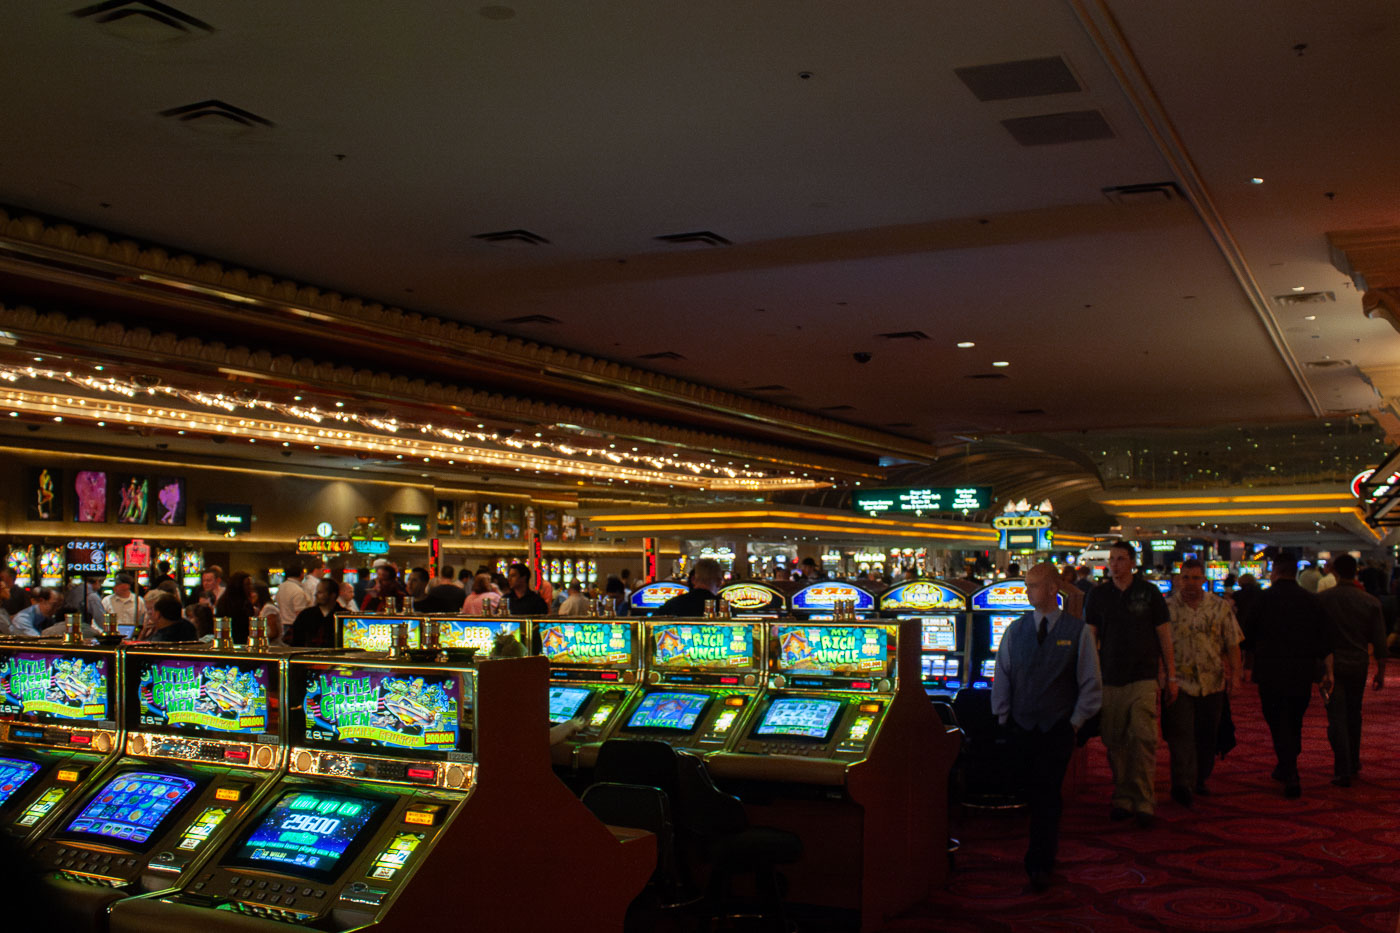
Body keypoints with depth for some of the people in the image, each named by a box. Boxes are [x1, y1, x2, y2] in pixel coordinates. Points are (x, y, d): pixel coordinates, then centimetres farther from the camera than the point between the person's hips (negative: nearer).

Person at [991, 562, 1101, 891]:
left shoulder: (1077, 632, -2)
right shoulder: (1015, 631, 5)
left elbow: (1090, 682, 1)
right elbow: (1002, 677, 9)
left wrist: (1076, 721, -3)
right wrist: (1003, 718, 5)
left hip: (1058, 728, -3)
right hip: (1022, 726, 3)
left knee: (1046, 796, -5)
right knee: (1033, 794, 8)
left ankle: (1039, 865, 1)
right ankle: (1042, 859, 22)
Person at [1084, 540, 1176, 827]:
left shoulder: (1149, 593, 2)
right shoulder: (1098, 595, 7)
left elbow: (1164, 636, 6)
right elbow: (1090, 637, 10)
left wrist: (1171, 676, 5)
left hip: (1144, 677, -2)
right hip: (1110, 679, 2)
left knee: (1144, 738, -10)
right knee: (1114, 741, 3)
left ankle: (1144, 801, -3)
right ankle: (1123, 799, 14)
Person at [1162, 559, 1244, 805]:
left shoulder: (1220, 607, 5)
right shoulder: (1166, 607, 1)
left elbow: (1233, 644, 7)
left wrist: (1235, 673, -2)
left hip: (1212, 682, 3)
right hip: (1178, 682, -2)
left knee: (1207, 735, 11)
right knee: (1180, 734, -13)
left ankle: (1200, 779, 27)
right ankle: (1182, 784, -20)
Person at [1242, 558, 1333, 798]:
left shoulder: (1264, 598, -5)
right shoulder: (1311, 600, 4)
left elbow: (1248, 634, 1)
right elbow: (1324, 639, 2)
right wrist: (1328, 671, 5)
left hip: (1271, 672, -4)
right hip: (1303, 673, 4)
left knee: (1279, 724, 1)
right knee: (1295, 723, 18)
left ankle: (1291, 777, -6)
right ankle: (1287, 768, 30)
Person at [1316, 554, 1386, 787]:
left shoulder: (1322, 599, -8)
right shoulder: (1370, 602, -3)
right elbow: (1379, 641, 0)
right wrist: (1380, 671, 8)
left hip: (1331, 664, -3)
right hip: (1358, 665, 3)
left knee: (1337, 717, -2)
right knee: (1354, 715, 20)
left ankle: (1343, 771, -9)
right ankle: (1353, 763, 32)